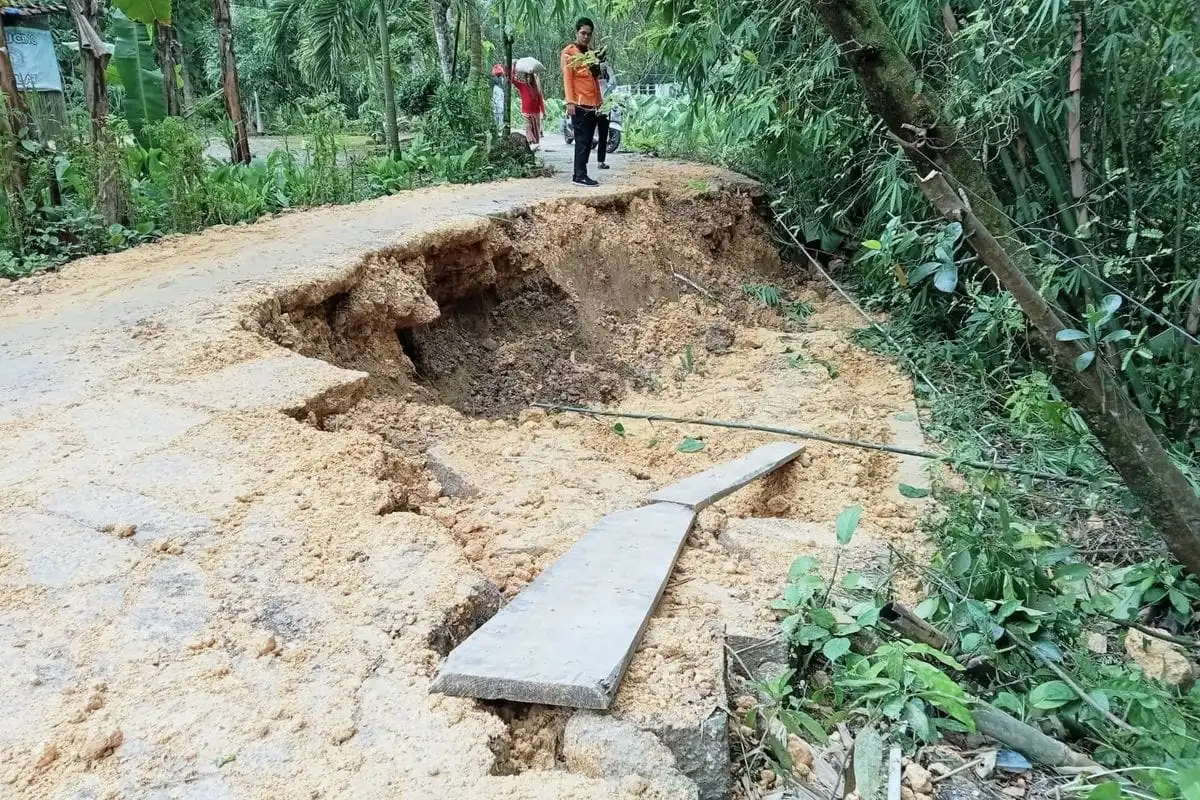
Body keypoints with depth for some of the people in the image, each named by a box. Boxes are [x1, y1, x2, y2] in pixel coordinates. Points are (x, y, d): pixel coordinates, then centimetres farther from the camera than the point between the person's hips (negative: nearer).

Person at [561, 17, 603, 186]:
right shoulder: (569, 51, -2)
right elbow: (567, 78, -9)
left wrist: (598, 102, 18)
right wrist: (570, 102, -17)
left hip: (592, 105, 7)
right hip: (579, 104, -7)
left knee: (587, 141, 6)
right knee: (582, 141, -10)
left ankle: (579, 174, 10)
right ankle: (580, 176, -10)